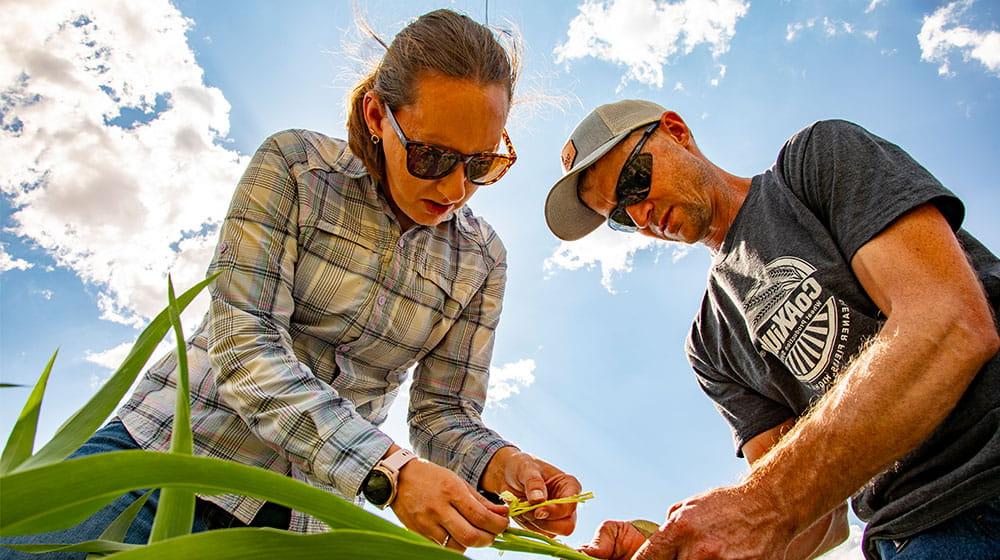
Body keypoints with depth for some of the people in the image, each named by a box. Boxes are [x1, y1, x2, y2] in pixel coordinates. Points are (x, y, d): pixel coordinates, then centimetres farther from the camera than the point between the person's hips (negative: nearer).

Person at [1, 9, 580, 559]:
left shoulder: (482, 260, -1)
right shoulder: (294, 164, -10)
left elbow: (444, 413, 2)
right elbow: (242, 343, -19)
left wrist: (503, 465, -22)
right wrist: (387, 468, -30)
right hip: (173, 445, -1)